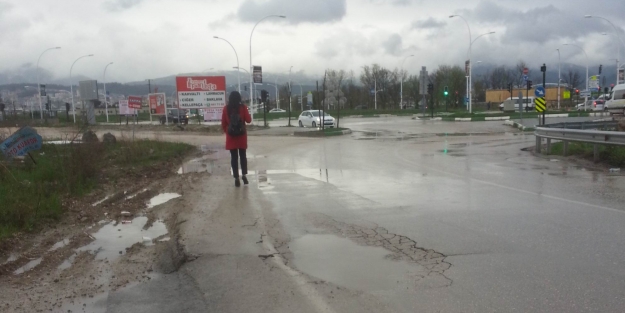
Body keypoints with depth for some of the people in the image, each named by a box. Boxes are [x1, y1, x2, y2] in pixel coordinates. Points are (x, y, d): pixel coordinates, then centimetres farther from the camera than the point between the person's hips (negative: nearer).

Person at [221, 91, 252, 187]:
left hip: (231, 136, 0)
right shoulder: (243, 107, -7)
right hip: (241, 135, 0)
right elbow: (249, 120, -3)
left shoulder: (226, 109, -2)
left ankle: (236, 178, 2)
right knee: (242, 156, 14)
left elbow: (223, 123, 1)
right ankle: (244, 174, 5)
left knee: (234, 157, 4)